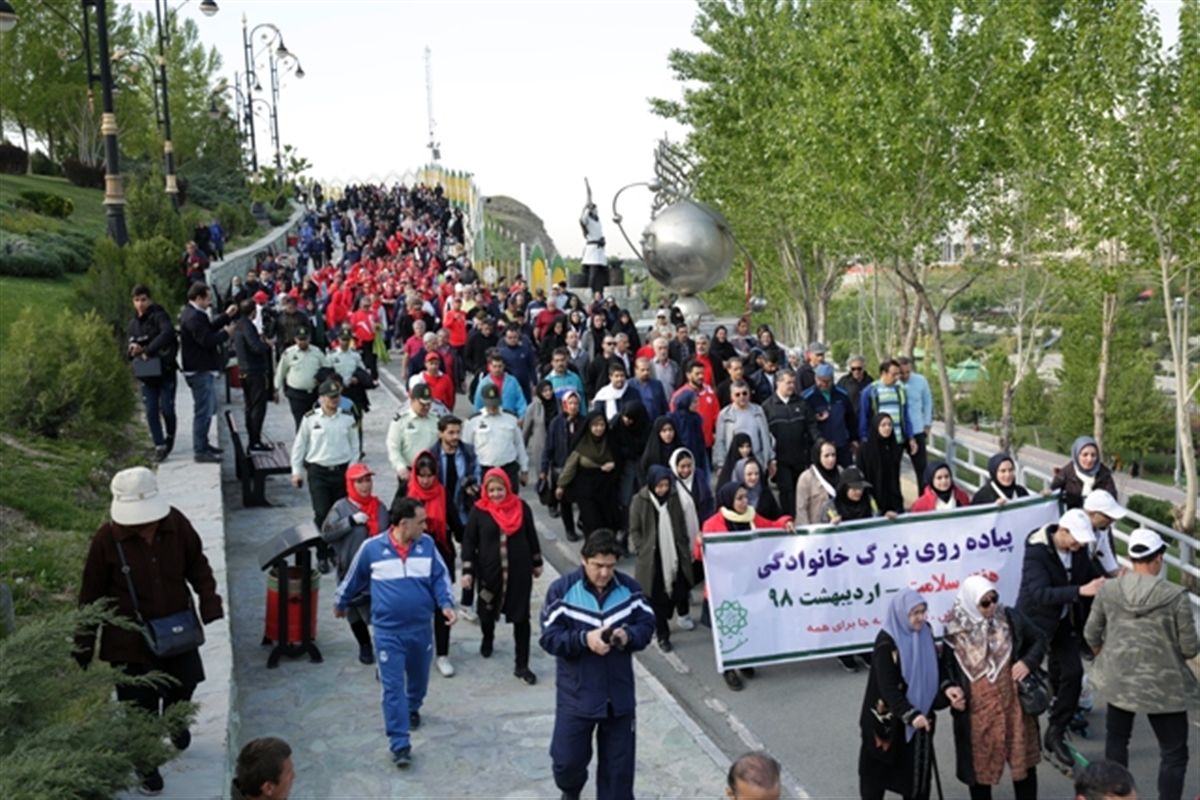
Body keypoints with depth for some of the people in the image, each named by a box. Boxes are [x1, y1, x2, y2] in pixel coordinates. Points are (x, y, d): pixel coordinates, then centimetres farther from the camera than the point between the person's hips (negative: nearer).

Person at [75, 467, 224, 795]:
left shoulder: (176, 523, -15)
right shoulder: (107, 539, -21)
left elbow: (197, 564, 1)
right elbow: (92, 594, -10)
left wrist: (209, 601, -13)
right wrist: (84, 642, -4)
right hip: (130, 636, -3)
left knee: (183, 682, 21)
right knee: (139, 703, 7)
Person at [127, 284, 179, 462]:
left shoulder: (159, 316, -9)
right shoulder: (133, 323, 11)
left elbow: (168, 333, -30)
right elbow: (128, 350, 17)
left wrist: (148, 351, -31)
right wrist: (132, 350, -9)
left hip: (165, 372, -5)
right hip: (146, 375, 5)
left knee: (167, 409, -2)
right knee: (151, 412, 2)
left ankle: (170, 438, 23)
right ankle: (160, 446, 9)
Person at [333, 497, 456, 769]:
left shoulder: (427, 544, -6)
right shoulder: (372, 548, -11)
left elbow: (440, 577, -1)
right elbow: (353, 579, 5)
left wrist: (446, 604, -17)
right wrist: (340, 603, 19)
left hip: (421, 628, 3)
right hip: (388, 631, -3)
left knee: (419, 677, 22)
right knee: (393, 687, -4)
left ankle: (413, 709, 52)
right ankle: (400, 744, 3)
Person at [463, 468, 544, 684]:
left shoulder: (521, 507, -3)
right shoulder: (479, 510, -7)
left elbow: (531, 536, 8)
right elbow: (468, 541, -4)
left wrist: (537, 563, 14)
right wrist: (467, 571, -9)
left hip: (519, 572, 0)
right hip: (488, 573, 0)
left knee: (521, 617, 0)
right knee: (487, 611, 20)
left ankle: (522, 665, 9)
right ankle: (488, 639, 53)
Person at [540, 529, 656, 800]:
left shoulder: (629, 587, -3)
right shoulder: (562, 590, -11)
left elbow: (647, 625, 2)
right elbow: (549, 638, -13)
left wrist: (628, 635, -19)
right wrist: (584, 638, -28)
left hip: (619, 693, 2)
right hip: (576, 694, -2)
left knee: (619, 764, 11)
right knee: (567, 759, 6)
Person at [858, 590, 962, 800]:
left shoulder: (925, 633, -2)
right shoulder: (886, 643, -21)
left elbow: (934, 671, 7)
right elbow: (887, 687, -24)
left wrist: (946, 690, -12)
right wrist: (910, 715, -34)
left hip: (920, 715, 6)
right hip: (889, 719, -6)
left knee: (917, 769, 14)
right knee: (879, 770, 8)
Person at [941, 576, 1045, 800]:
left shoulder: (1011, 618, -8)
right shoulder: (955, 632, -11)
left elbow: (1038, 641, 6)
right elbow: (946, 668, 2)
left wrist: (1028, 662, -11)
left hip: (1013, 706, 1)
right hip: (977, 712, -1)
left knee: (1023, 762, 15)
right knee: (980, 767, 12)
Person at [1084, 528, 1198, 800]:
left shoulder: (1108, 589, -9)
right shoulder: (1176, 596, -18)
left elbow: (1091, 634, 1)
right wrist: (1171, 650, 11)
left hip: (1117, 678, 4)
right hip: (1162, 685, -4)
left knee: (1116, 740, 23)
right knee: (1174, 753, 11)